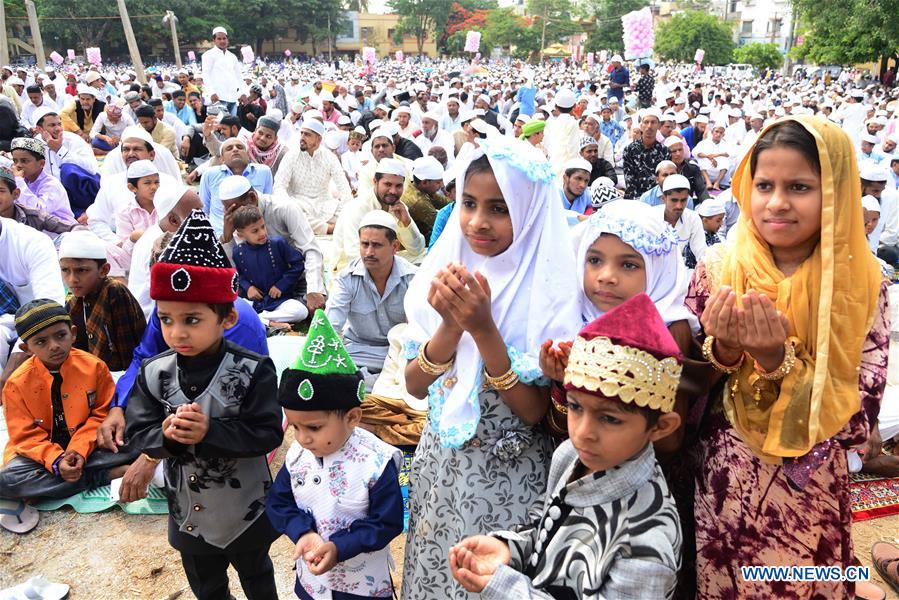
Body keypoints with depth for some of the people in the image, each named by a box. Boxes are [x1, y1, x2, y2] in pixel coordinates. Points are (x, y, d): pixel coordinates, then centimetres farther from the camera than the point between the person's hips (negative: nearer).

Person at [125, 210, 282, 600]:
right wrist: (166, 435, -30)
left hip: (245, 508, -3)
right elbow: (138, 433, -9)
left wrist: (209, 432, -35)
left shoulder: (252, 371, -24)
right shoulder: (154, 373, -12)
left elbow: (267, 434, -25)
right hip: (187, 512, 4)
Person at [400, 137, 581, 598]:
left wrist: (484, 330, -28)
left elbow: (535, 410, -17)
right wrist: (451, 325, -23)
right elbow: (414, 385, -5)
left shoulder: (550, 292, -16)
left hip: (509, 476, -4)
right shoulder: (444, 270, -4)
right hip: (440, 464, 4)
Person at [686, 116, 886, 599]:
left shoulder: (861, 285, -10)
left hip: (810, 502, 0)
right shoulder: (717, 270, -9)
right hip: (721, 494, 1)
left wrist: (777, 360, -27)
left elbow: (856, 422, -13)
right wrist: (723, 350, -23)